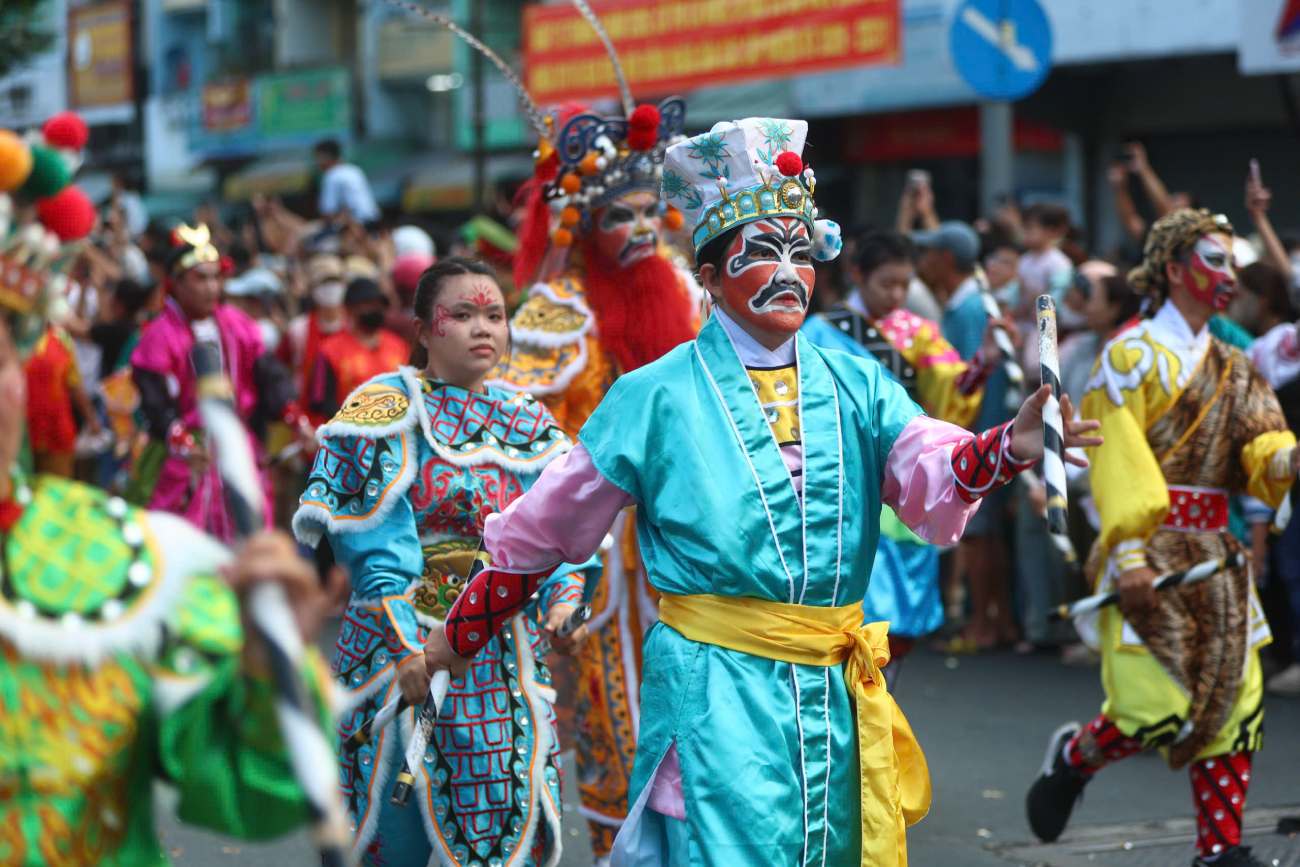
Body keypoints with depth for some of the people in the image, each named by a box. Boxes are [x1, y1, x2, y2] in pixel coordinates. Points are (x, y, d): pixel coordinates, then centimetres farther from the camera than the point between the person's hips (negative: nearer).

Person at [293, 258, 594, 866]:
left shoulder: (529, 424, 10)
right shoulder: (388, 411, -3)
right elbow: (377, 550, -11)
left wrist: (564, 595, -13)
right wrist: (408, 646, -20)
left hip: (510, 653, 4)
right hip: (407, 643, -4)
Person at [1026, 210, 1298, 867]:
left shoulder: (1233, 368, 18)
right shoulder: (1133, 355, -4)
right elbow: (1117, 462, -11)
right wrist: (1129, 553, -20)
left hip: (1217, 557, 7)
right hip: (1151, 552, -7)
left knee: (1235, 704, 3)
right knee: (1157, 708, -13)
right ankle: (1071, 757, 16)